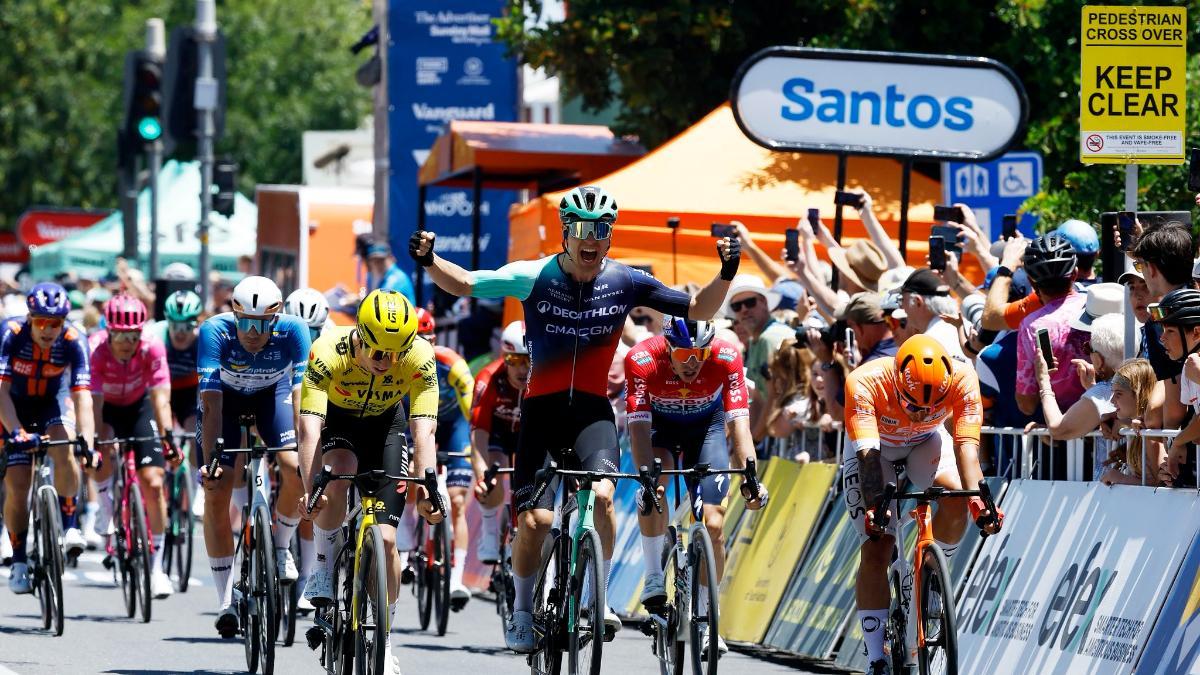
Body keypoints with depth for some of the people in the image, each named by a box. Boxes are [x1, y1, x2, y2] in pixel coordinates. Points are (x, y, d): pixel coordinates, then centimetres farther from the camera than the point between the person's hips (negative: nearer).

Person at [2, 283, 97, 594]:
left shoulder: (73, 341, -26)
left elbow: (82, 396, -32)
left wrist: (87, 442, -45)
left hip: (48, 406, 1)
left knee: (64, 452, -30)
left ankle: (69, 524, -11)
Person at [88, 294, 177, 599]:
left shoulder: (152, 349, -29)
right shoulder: (97, 353, -31)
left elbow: (160, 397, -34)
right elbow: (94, 402, -36)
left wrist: (168, 436, -47)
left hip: (139, 407, 1)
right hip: (107, 407, -1)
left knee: (153, 482, -11)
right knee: (101, 461, -34)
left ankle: (156, 565, -1)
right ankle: (104, 502, -1)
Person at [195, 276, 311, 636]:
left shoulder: (292, 330, -33)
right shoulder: (215, 332, -35)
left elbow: (301, 395, -35)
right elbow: (211, 402, -36)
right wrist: (209, 459, -44)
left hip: (273, 394, 0)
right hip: (226, 395, 0)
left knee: (295, 469, -25)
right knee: (216, 493, -12)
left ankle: (281, 545, 5)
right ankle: (226, 600, -3)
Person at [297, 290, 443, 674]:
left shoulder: (420, 358, -31)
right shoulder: (328, 352, -35)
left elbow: (423, 430, -34)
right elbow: (309, 427, -41)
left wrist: (426, 487, -48)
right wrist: (310, 488, -52)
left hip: (385, 424, 1)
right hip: (336, 419, -1)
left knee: (386, 538, -9)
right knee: (339, 474, -36)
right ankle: (324, 566, -12)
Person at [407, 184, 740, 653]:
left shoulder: (625, 282, -4)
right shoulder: (536, 277, -8)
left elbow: (698, 310, 1)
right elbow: (462, 284, -4)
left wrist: (726, 274, -15)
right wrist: (429, 261, -22)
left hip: (592, 409, 1)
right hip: (542, 407, -1)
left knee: (601, 495, -26)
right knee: (535, 519, -10)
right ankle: (522, 611, 13)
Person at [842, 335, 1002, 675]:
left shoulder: (961, 379, -34)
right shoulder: (865, 383, -38)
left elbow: (966, 445, -39)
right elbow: (868, 454, -45)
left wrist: (976, 497, -55)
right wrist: (874, 506, -60)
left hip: (926, 441, 1)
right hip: (875, 445, -1)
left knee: (957, 495, -30)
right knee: (876, 551, -12)